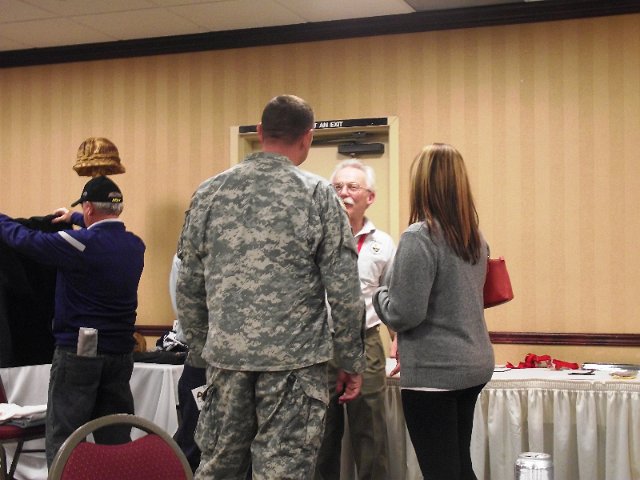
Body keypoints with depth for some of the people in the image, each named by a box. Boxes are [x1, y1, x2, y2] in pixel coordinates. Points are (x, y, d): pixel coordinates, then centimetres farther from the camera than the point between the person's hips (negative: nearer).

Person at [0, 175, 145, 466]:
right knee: (115, 441, 10)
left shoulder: (81, 244, -16)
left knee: (61, 442, 0)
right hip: (120, 352, 6)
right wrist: (75, 220, 42)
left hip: (78, 352, -6)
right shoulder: (134, 245, 5)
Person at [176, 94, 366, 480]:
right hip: (295, 361, -4)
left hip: (226, 357, 4)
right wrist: (352, 363, 3)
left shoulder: (208, 194, 5)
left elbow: (189, 289, 9)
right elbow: (345, 293, -6)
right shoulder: (318, 195, -5)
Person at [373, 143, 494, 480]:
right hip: (473, 364, 8)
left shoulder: (419, 237, -17)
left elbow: (405, 313, -19)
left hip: (434, 371, -8)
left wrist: (379, 296, 0)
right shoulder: (475, 237, 8)